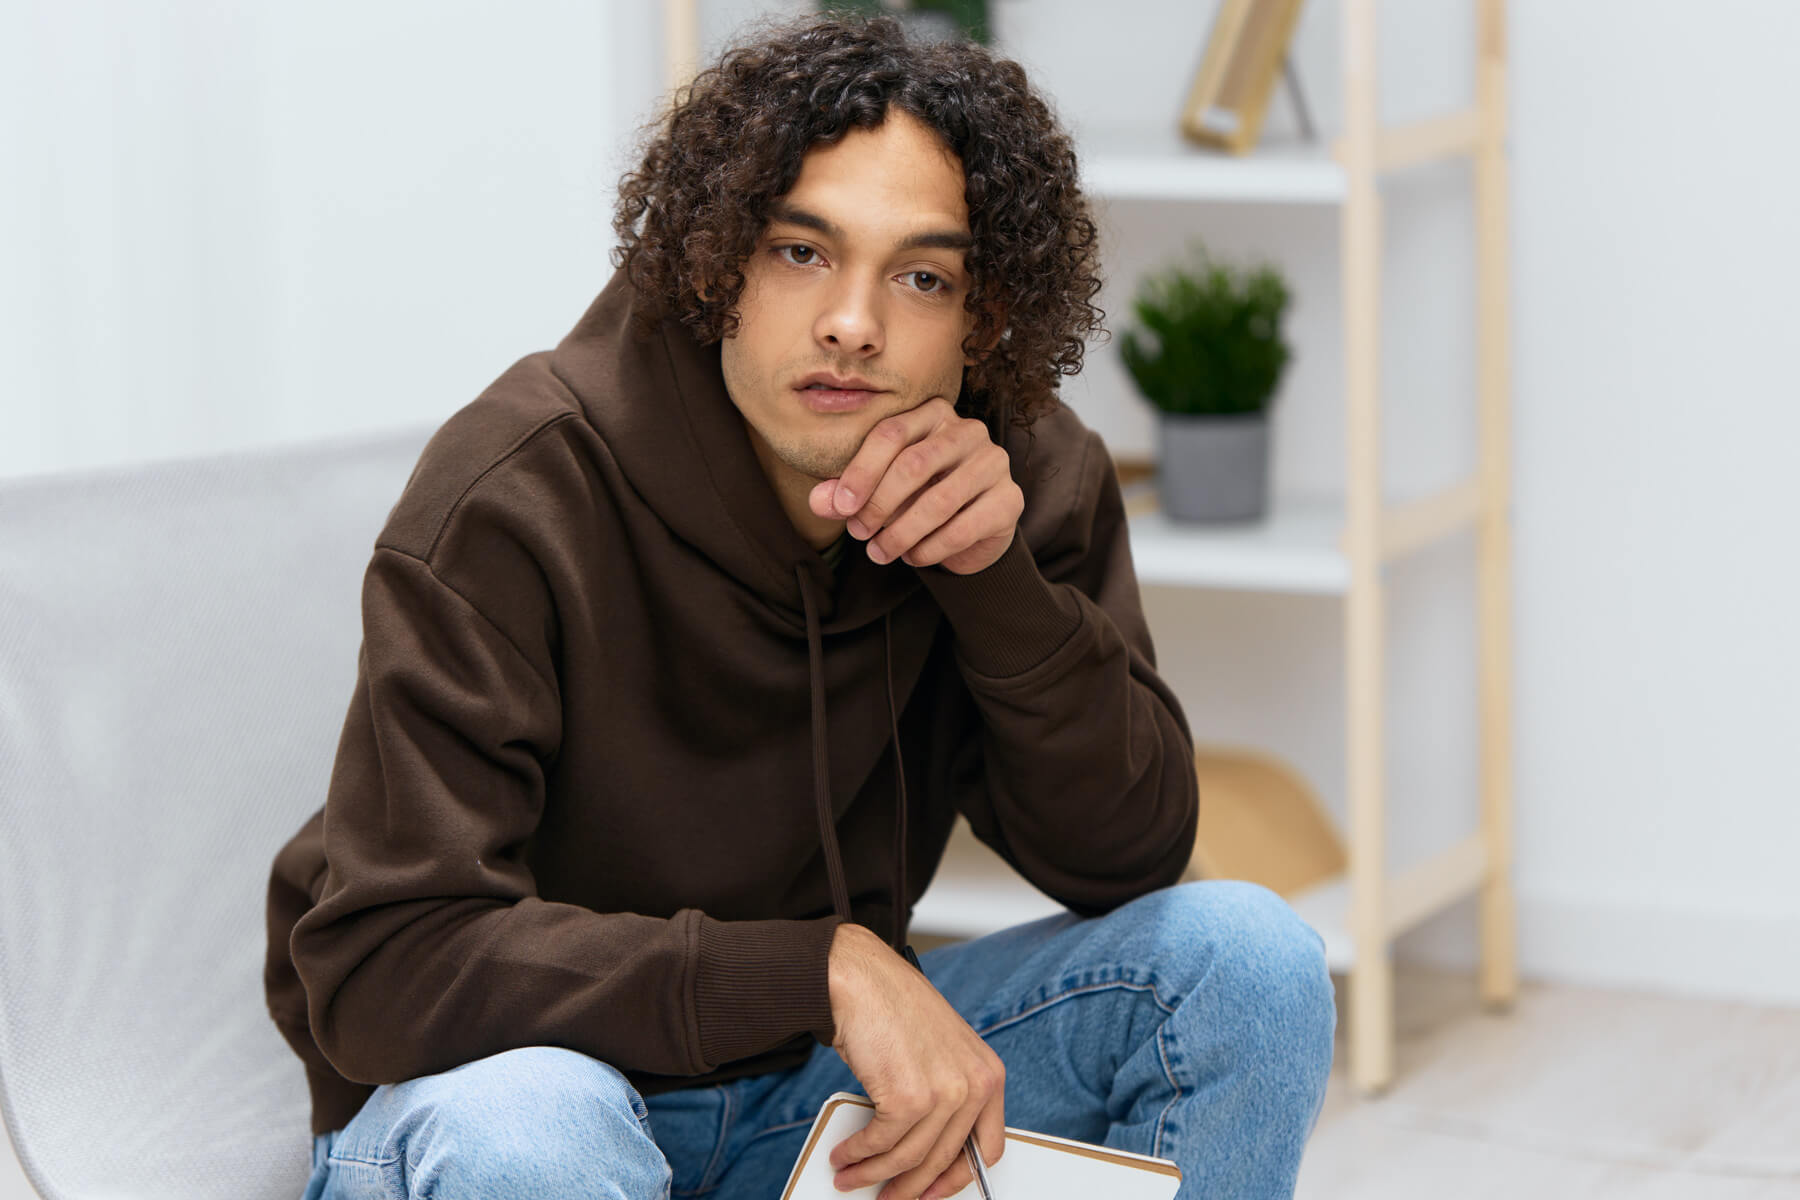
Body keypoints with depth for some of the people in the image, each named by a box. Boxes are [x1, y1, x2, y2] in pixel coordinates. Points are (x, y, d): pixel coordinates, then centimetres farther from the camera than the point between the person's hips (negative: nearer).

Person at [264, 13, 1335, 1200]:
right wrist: (827, 969, -35)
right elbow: (381, 965, -28)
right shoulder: (516, 496, -23)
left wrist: (1000, 578, -24)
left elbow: (1127, 864, -7)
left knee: (1246, 957, -12)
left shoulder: (1025, 476, -8)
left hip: (815, 1090, 5)